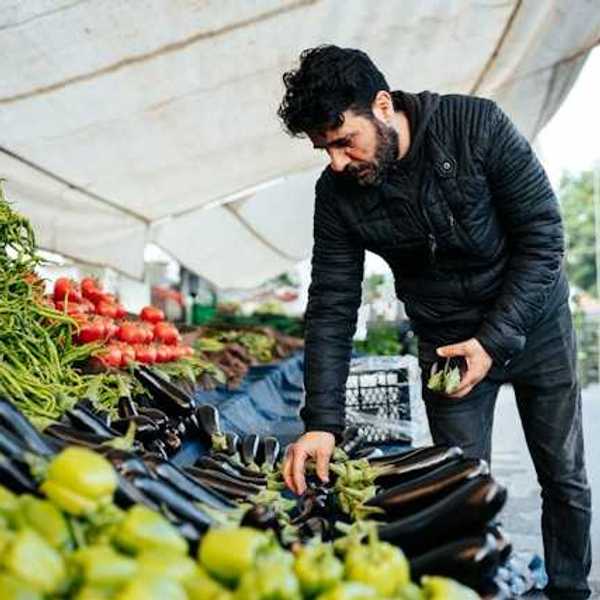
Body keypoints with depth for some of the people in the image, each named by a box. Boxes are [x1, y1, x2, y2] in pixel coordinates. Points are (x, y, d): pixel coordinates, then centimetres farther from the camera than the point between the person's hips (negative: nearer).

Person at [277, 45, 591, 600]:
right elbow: (332, 307, -13)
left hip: (535, 324, -1)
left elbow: (543, 235, -18)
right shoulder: (338, 193, -14)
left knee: (564, 478, 10)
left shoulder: (477, 126, -21)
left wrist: (495, 339, -24)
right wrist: (322, 421, -22)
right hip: (447, 344, 1)